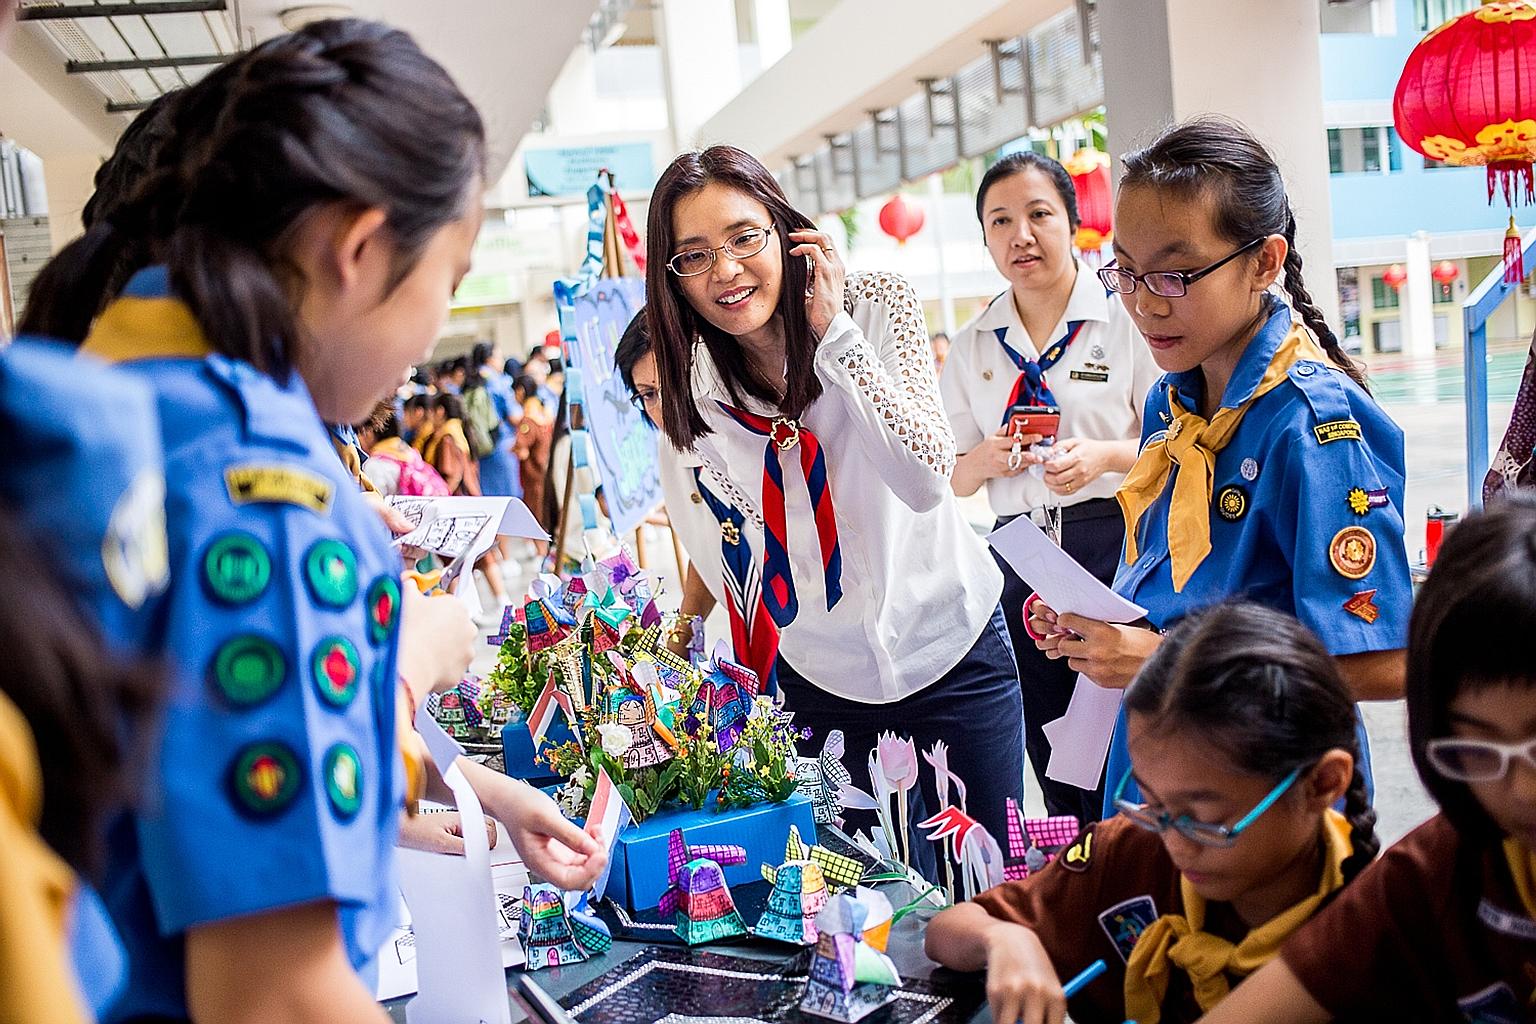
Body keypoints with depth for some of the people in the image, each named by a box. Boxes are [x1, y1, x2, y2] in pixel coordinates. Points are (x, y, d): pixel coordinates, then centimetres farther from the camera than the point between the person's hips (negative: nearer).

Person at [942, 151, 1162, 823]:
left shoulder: (1124, 319, -1)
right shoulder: (973, 346, 11)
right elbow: (954, 477, 15)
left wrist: (1105, 457, -17)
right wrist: (988, 457, -7)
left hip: (1118, 544, -4)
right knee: (1057, 773, 11)